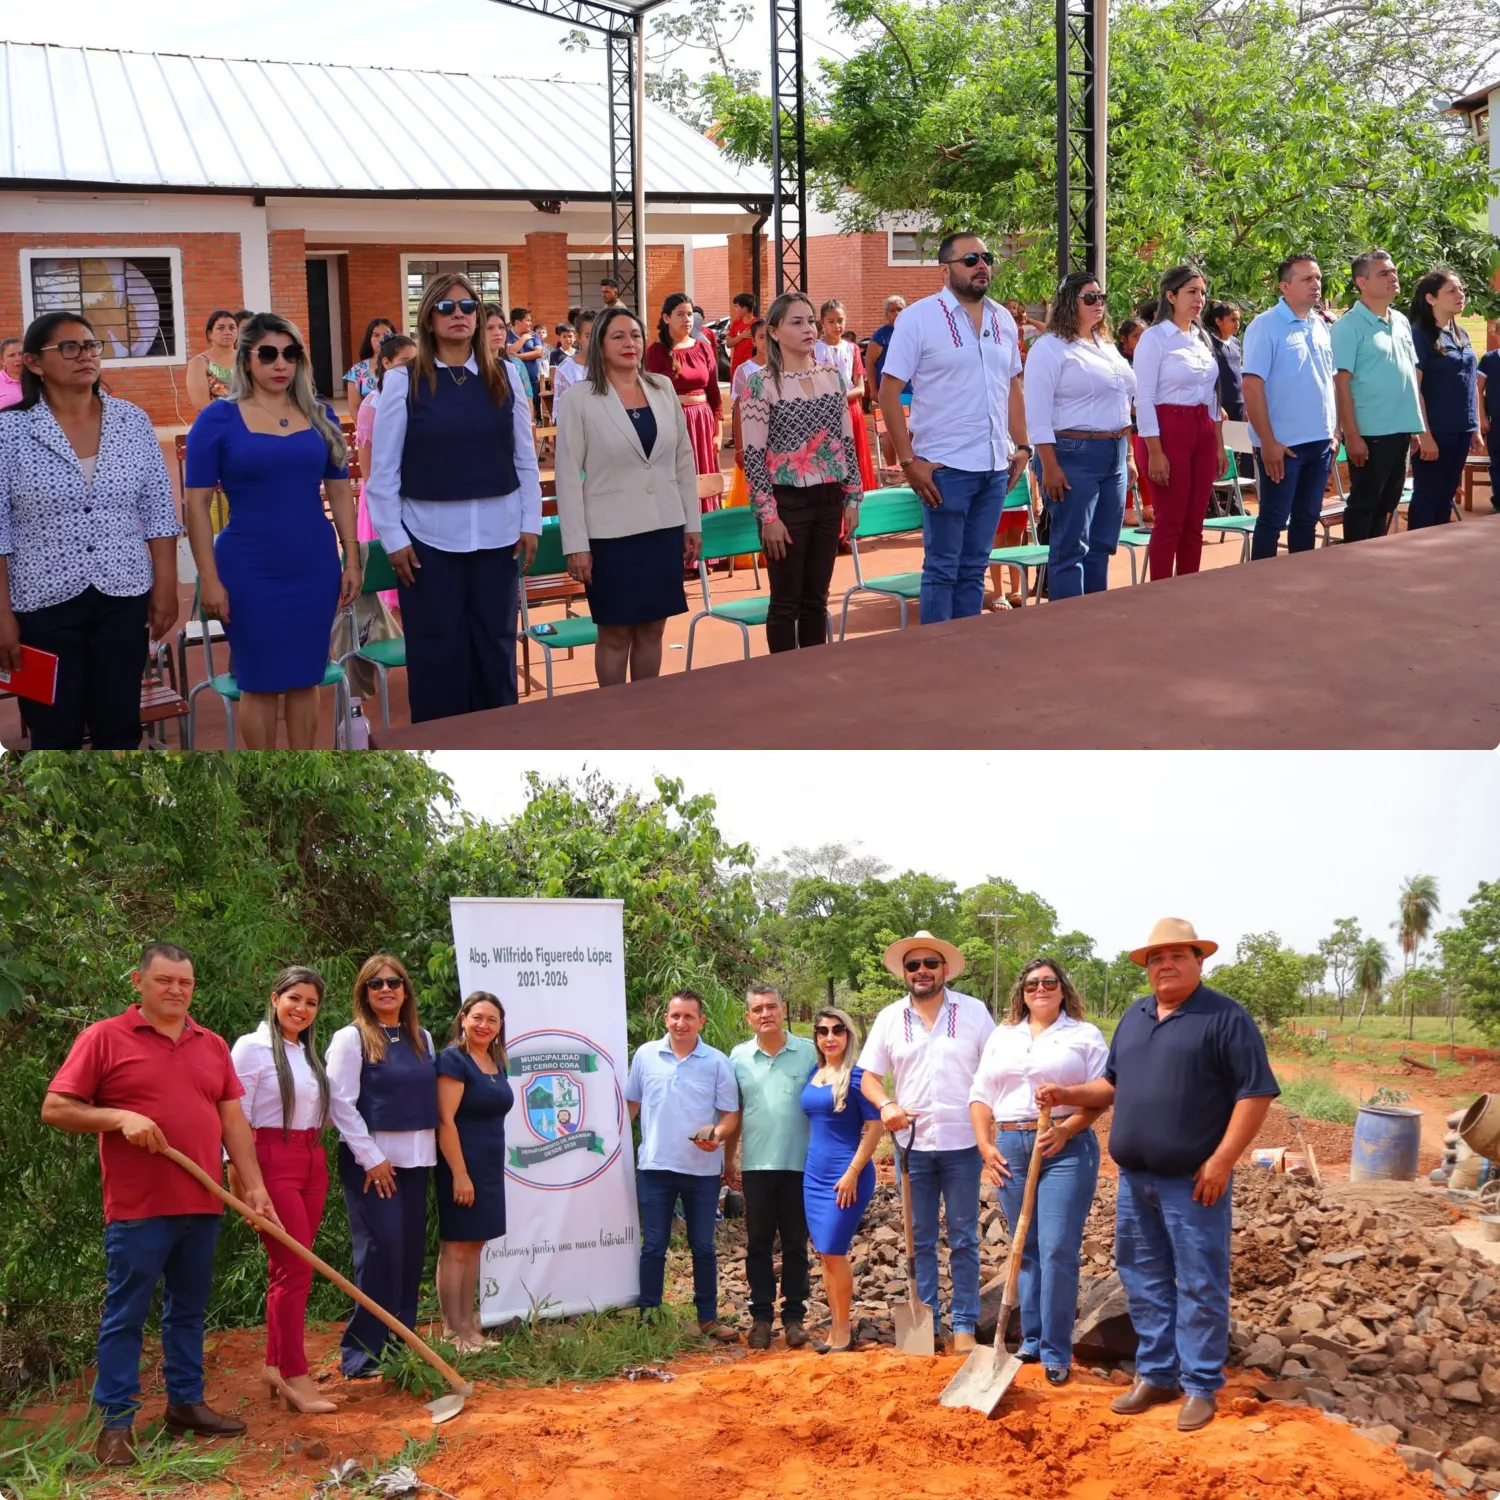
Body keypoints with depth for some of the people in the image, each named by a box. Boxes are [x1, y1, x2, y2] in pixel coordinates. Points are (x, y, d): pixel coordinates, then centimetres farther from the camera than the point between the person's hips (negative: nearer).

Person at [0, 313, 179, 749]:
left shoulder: (133, 422, 2)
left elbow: (158, 513, 6)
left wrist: (166, 588, 1)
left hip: (123, 597, 2)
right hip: (44, 602, -2)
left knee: (119, 728, 8)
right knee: (55, 734, 5)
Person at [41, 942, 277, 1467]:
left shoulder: (212, 1046, 12)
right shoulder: (104, 1038, -3)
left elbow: (233, 1120, 12)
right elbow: (55, 1109, -7)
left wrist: (254, 1185, 5)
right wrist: (120, 1117, -20)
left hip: (202, 1206, 5)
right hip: (138, 1207, -5)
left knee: (189, 1309, 14)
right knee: (126, 1315, 0)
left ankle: (186, 1402, 25)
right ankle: (116, 1423, 7)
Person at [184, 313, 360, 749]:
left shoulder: (319, 415, 6)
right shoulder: (218, 419, -5)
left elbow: (339, 492, 12)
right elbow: (196, 504, -6)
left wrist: (352, 559, 7)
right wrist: (210, 579, -11)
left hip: (315, 568, 3)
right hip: (250, 573, -3)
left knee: (305, 679, 10)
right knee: (260, 682, 4)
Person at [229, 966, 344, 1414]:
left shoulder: (309, 1054, 15)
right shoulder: (252, 1048, -7)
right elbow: (236, 1121, -9)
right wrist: (239, 1180, -13)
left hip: (312, 1162, 7)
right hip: (272, 1162, -7)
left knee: (287, 1268, 10)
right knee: (296, 1268, -10)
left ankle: (275, 1365, 18)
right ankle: (295, 1378, -6)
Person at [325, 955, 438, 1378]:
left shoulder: (421, 1039, 12)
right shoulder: (350, 1039, -5)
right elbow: (342, 1103, -11)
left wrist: (428, 1150, 10)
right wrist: (371, 1157, -13)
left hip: (415, 1160, 6)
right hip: (370, 1160, -6)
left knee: (412, 1251, 5)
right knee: (381, 1252, -10)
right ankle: (361, 1354, -4)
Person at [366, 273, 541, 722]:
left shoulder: (504, 377, 4)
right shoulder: (403, 381, -3)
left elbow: (525, 457, 8)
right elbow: (383, 467, -2)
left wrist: (531, 523, 3)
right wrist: (393, 537, -6)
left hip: (497, 533, 2)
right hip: (431, 536, -2)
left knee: (496, 646, 11)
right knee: (437, 652, 4)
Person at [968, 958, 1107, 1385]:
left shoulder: (1085, 1035, 4)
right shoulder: (1001, 1036, 16)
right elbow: (981, 1095, 14)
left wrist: (1068, 1129, -18)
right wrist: (986, 1147, 2)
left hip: (1066, 1149, -4)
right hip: (1010, 1149, 4)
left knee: (1058, 1251, -9)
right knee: (1026, 1251, 9)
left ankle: (1056, 1353, -3)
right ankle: (1031, 1341, 19)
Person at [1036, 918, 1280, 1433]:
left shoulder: (1226, 1017, -8)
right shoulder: (1134, 1018, 15)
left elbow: (1256, 1091, -12)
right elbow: (1113, 1084, 24)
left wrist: (1221, 1161, -18)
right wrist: (1066, 1094, 6)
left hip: (1193, 1182, -7)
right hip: (1135, 1179, 7)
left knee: (1199, 1285, 0)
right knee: (1145, 1280, 13)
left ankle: (1200, 1387, 9)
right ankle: (1157, 1375, 25)